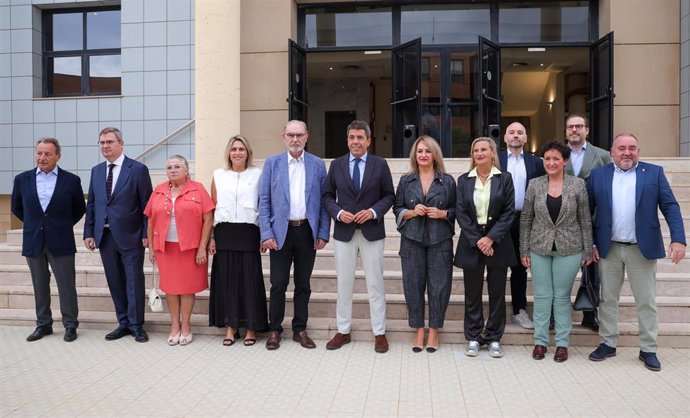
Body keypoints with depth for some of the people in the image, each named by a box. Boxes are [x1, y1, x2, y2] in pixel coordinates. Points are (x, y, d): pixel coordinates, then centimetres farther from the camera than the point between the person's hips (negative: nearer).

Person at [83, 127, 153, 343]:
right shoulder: (96, 171, 11)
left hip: (130, 236, -5)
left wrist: (147, 234, -11)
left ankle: (136, 325, 12)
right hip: (105, 236, 5)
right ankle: (124, 323, 22)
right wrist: (88, 232, 7)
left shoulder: (138, 169, -5)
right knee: (115, 282, 11)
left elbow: (147, 204, -6)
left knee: (134, 282, 1)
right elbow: (91, 204, 13)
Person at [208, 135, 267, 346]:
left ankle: (251, 327, 12)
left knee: (250, 279, 1)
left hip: (248, 233, -2)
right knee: (226, 279, 5)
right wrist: (211, 237, 5)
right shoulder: (218, 175, 10)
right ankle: (230, 326, 16)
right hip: (224, 234, 2)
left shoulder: (258, 174, 4)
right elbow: (212, 209, 10)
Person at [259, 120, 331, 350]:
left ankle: (300, 330, 21)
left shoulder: (318, 164, 5)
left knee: (303, 284, 9)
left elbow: (324, 201, 4)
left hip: (307, 232, 1)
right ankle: (274, 330, 16)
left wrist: (323, 233, -2)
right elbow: (264, 201, 0)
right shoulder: (272, 163, 3)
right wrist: (266, 234, -8)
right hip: (281, 232, -1)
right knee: (278, 284, 3)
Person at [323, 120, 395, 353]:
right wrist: (338, 212, -11)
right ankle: (343, 331, 21)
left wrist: (373, 211, -14)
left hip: (372, 231, -1)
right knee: (344, 284, 9)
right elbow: (328, 196, 7)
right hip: (343, 231, 2)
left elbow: (389, 195, 3)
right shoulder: (337, 164, 5)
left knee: (375, 284, 4)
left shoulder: (380, 164, 1)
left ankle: (379, 333, 14)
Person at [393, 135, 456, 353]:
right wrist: (412, 212, -9)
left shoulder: (448, 181, 5)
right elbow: (397, 209, 9)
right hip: (412, 240, 1)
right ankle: (419, 330, 17)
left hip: (440, 240, -1)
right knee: (413, 285, 3)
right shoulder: (406, 180, 8)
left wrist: (443, 214, -11)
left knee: (439, 286, 0)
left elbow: (456, 210, 8)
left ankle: (434, 331, 16)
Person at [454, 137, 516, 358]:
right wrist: (477, 240, -10)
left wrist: (491, 238, -12)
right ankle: (474, 338, 16)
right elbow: (460, 213, 0)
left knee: (497, 293, 5)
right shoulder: (464, 180, 5)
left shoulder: (504, 178, 2)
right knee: (472, 293, 5)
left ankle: (494, 338, 17)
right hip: (471, 243, 1)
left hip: (497, 242, -1)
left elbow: (509, 212, -3)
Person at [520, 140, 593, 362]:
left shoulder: (578, 184, -3)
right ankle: (540, 341, 19)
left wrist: (587, 251, 0)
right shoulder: (534, 185, 0)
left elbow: (585, 220, 1)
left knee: (562, 297, 7)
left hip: (568, 250, -1)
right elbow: (525, 219, 3)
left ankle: (562, 343, 18)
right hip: (539, 249, 1)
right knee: (542, 296, 7)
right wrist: (524, 250, 1)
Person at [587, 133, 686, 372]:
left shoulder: (654, 173, 2)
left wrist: (678, 239, -13)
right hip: (608, 249, 1)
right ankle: (608, 343, 22)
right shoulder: (598, 175, 4)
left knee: (646, 301, 6)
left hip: (642, 248, -1)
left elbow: (670, 206, -2)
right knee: (608, 299, 10)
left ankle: (648, 349, 17)